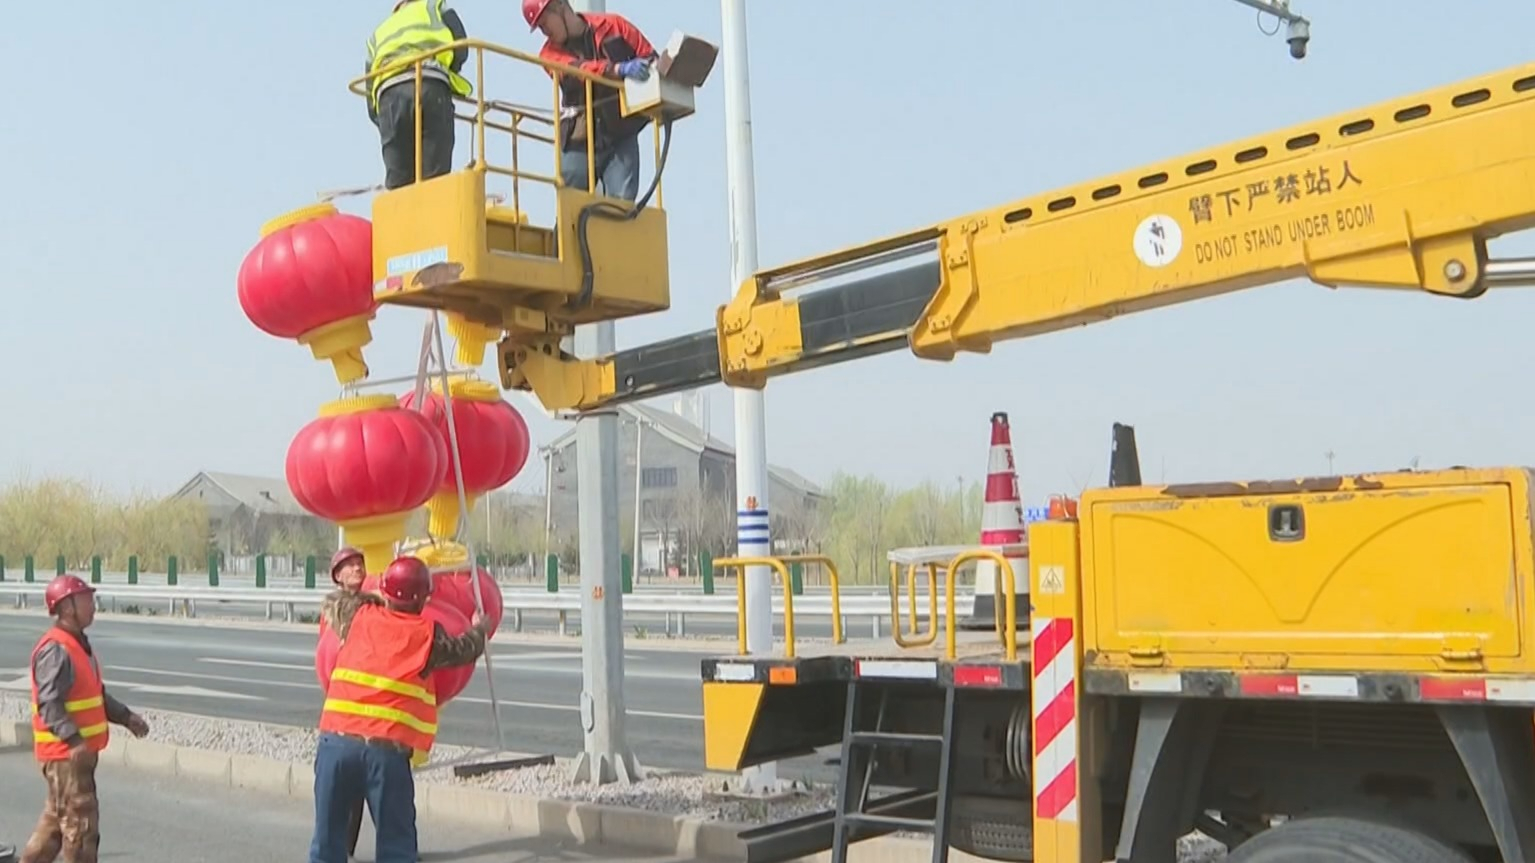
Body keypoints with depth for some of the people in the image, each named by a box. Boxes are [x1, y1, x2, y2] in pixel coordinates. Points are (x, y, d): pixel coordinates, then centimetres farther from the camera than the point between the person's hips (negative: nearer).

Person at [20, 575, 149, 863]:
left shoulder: (79, 644, 13)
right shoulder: (55, 650, -20)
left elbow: (96, 695, 22)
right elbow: (49, 703, -27)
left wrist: (126, 716, 15)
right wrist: (73, 739, -36)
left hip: (79, 750, 10)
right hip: (64, 752, -10)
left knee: (56, 818, 20)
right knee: (80, 820, -3)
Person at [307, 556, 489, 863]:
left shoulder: (360, 618, 11)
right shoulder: (428, 635, 4)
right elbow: (465, 651, 22)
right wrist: (478, 630, 43)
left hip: (335, 739, 3)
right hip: (387, 748, -3)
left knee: (328, 834, 12)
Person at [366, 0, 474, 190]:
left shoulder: (377, 35, 38)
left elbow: (371, 99, 26)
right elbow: (460, 46, 12)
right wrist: (447, 76, 28)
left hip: (389, 93, 3)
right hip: (430, 86, -3)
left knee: (398, 182, -2)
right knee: (435, 178, -9)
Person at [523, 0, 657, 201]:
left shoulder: (613, 25, 4)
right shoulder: (551, 52, 3)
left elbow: (650, 58, 4)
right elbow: (577, 71, -17)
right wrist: (620, 69, -34)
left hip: (622, 135, -1)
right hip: (580, 141, 2)